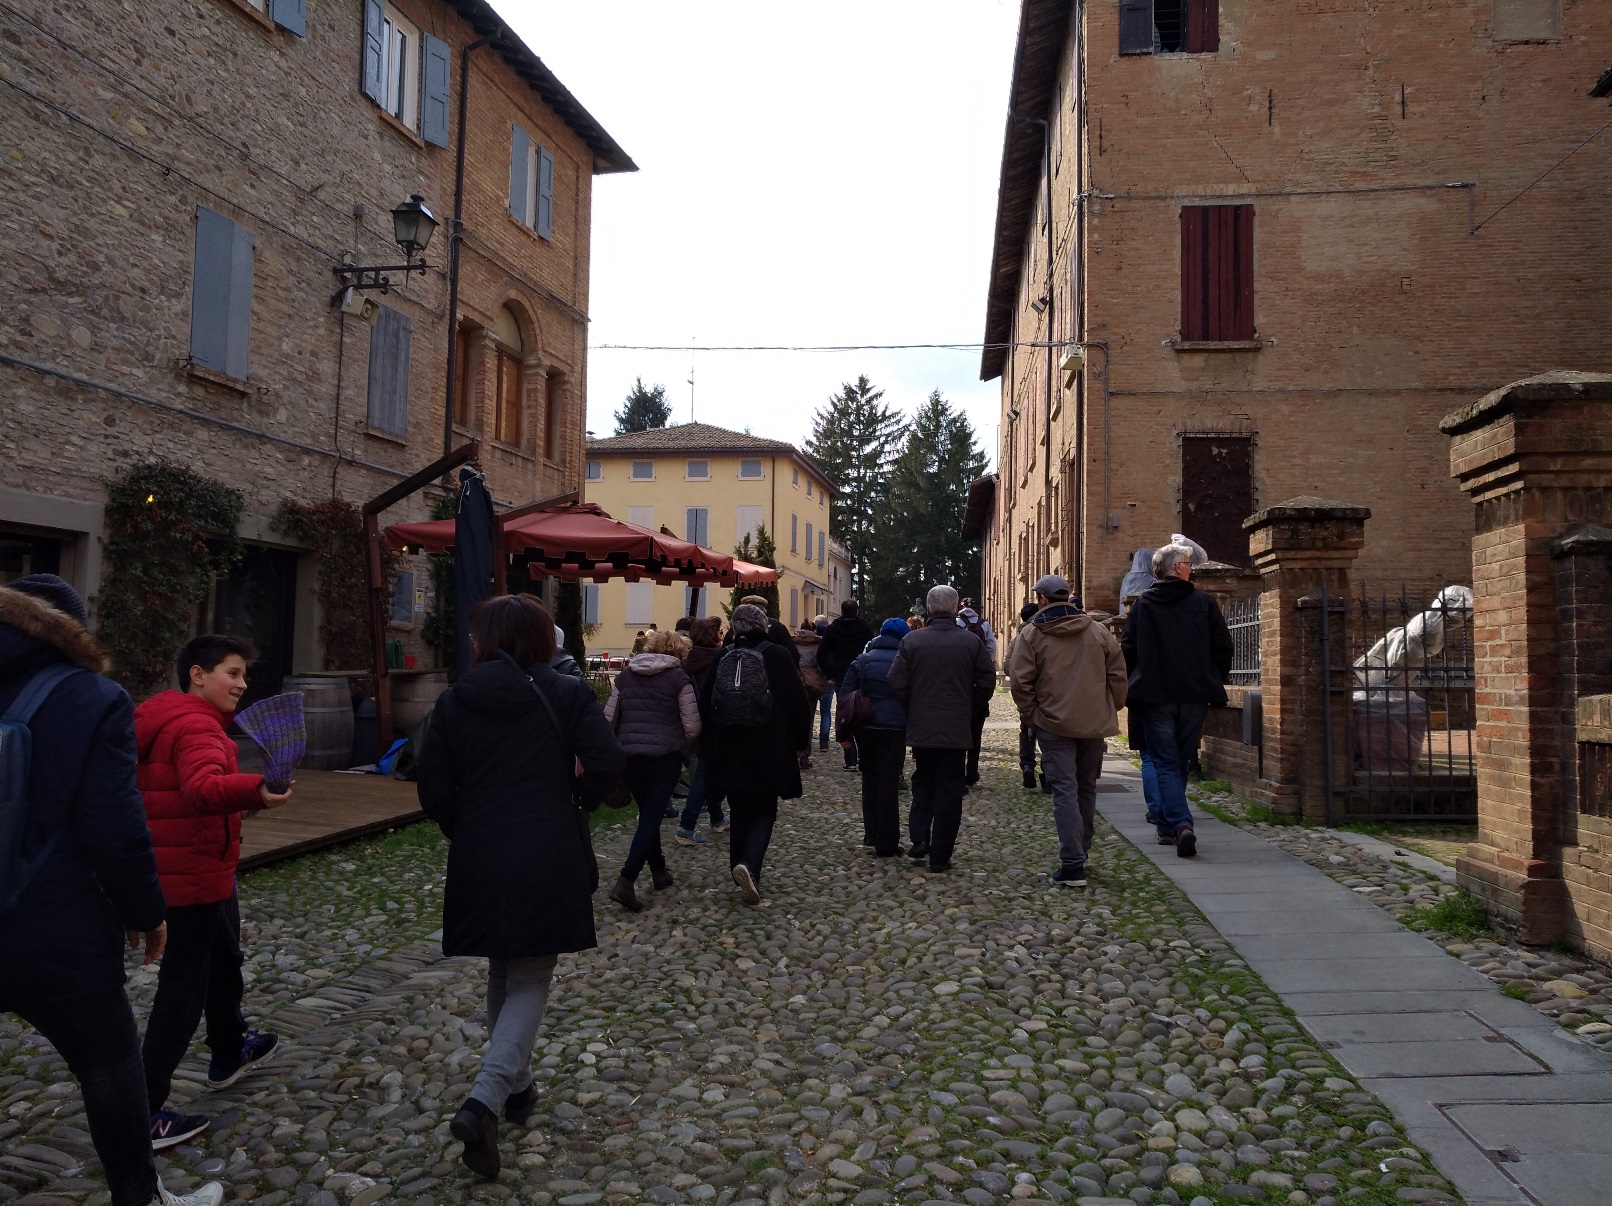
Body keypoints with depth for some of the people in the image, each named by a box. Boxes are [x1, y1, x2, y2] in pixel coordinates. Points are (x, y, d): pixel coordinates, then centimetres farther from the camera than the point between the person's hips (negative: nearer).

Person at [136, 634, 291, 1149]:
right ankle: (145, 1114, 2)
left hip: (181, 870, 11)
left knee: (222, 960, 26)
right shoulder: (197, 728, -22)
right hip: (196, 878, -11)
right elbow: (203, 788, -42)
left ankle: (229, 1052, 45)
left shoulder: (164, 720, 13)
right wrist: (255, 791, -59)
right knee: (184, 987, -4)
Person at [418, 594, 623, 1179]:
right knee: (530, 983, 6)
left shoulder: (453, 702, 1)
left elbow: (433, 789, 0)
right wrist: (574, 806, 4)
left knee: (502, 976, 22)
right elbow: (605, 762, -14)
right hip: (549, 862, -3)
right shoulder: (566, 694, -4)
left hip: (479, 863, 3)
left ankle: (516, 1088, 35)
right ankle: (484, 1101, -11)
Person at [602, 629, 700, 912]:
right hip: (665, 755, -4)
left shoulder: (625, 675, 9)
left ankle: (659, 872, 29)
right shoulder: (678, 679, -3)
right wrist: (682, 746, 13)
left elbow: (609, 717, 11)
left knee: (647, 814, 20)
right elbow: (692, 726, -6)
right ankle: (625, 883, -12)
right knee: (652, 817, -1)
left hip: (628, 754, 4)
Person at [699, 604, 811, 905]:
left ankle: (745, 880, 20)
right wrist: (800, 742, 5)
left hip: (729, 753, 3)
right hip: (769, 751, -3)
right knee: (764, 812, 6)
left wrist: (709, 747, 17)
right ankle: (749, 864, -17)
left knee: (741, 812, 15)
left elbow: (705, 705, 6)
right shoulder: (777, 655, -6)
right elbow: (797, 702, -7)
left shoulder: (722, 658, 2)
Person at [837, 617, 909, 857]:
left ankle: (872, 834, 22)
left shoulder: (861, 660, 6)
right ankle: (886, 843, 3)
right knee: (888, 783, 1)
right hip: (895, 729, -2)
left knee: (870, 779, 18)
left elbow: (845, 695, 2)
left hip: (866, 728, 2)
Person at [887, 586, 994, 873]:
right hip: (957, 730, -1)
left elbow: (897, 682, -7)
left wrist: (914, 709, 9)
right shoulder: (971, 642, -5)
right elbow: (987, 682, -4)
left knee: (923, 783, 20)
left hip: (921, 729, 1)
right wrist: (969, 710, 11)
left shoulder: (912, 641, -5)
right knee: (949, 790, 7)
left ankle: (919, 838, 6)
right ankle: (940, 856, 9)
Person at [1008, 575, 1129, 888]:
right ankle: (1080, 852, 29)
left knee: (1065, 790, -5)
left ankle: (1072, 865, -11)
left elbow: (1019, 681, -10)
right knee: (1086, 789, 17)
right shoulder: (1099, 631, 5)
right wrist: (1111, 709, 13)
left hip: (1054, 724, -4)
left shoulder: (1031, 634, -6)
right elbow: (1118, 675, 4)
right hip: (1094, 723, 4)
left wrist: (1031, 715, 2)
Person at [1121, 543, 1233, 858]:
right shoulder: (1204, 602, 0)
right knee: (1181, 762, 15)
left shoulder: (1141, 603, 0)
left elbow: (1128, 649, 1)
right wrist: (1216, 683, 14)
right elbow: (1223, 647, 1)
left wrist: (1134, 684, 14)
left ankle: (1179, 824, -15)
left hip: (1154, 696, -1)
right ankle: (1168, 825, 23)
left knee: (1165, 763, 3)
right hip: (1195, 696, 1)